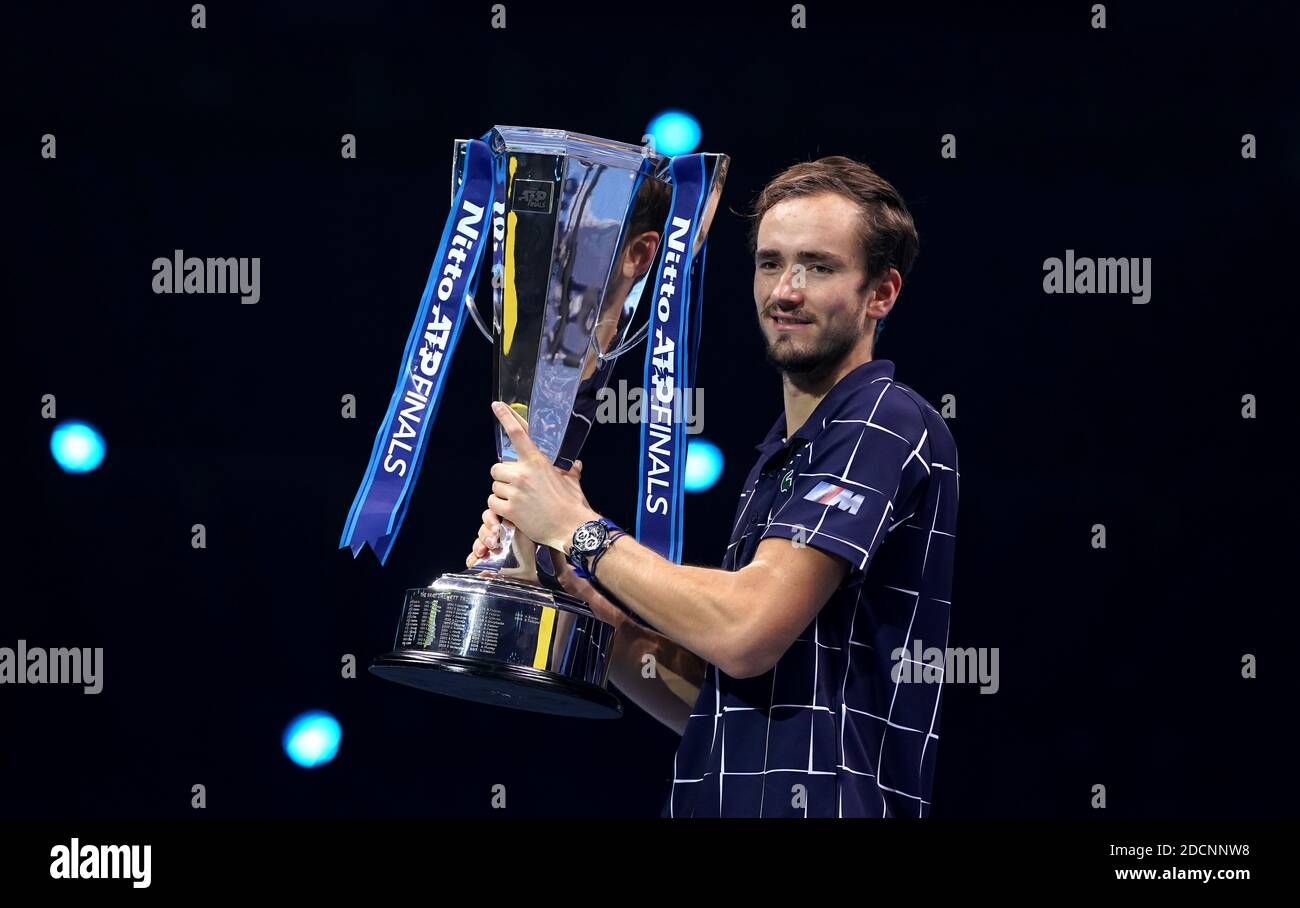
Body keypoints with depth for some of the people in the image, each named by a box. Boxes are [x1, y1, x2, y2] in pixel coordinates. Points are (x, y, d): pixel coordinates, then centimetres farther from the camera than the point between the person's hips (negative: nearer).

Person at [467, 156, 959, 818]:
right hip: (721, 805, 7)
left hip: (820, 806, -7)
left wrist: (579, 531, -6)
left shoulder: (888, 425, -7)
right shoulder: (780, 458, 20)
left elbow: (744, 631, -17)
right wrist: (567, 586, 4)